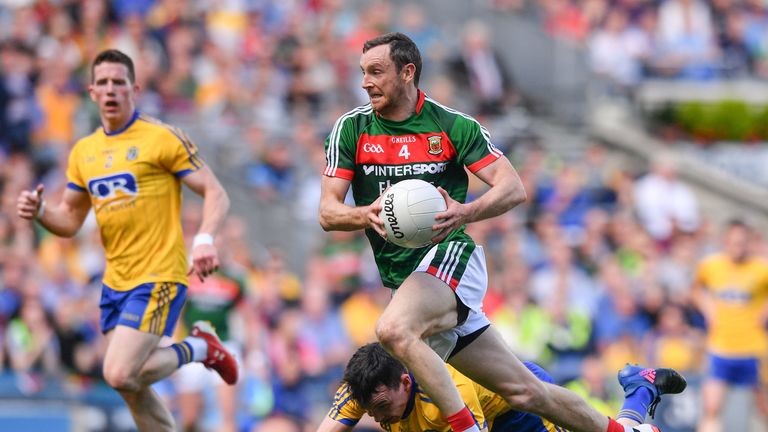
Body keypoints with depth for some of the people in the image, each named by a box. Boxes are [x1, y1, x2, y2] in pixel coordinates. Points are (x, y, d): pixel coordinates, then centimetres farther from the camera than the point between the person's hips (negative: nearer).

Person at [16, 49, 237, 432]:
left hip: (158, 278, -7)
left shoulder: (163, 139, -7)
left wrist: (204, 240, -27)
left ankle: (197, 349, 6)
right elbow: (70, 220, 18)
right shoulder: (83, 152, 11)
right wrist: (39, 211, -4)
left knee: (120, 375, -18)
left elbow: (215, 193, -9)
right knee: (132, 389, 7)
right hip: (115, 282, 7)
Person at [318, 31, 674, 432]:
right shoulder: (351, 128, 5)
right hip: (402, 280, 4)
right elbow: (328, 213, -1)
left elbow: (513, 188, -6)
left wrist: (464, 213, -26)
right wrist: (367, 215, -23)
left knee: (393, 329, -35)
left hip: (450, 254, -4)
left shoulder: (453, 125, -2)